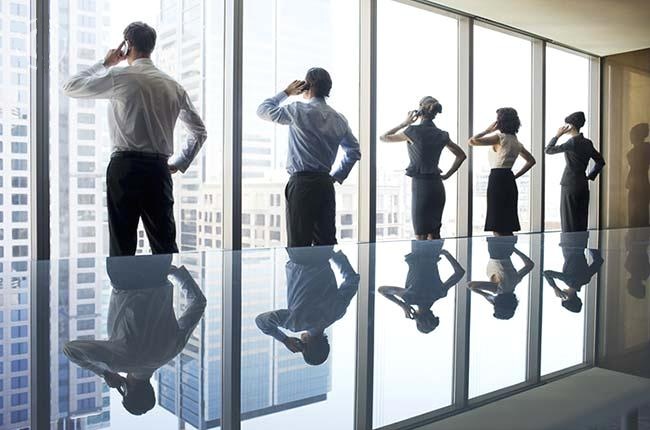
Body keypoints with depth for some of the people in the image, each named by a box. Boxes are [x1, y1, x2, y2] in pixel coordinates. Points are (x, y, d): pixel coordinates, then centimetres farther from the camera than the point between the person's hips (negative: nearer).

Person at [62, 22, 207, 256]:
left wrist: (104, 63, 18)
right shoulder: (173, 86, 13)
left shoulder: (120, 77, -1)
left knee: (123, 246, -1)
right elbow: (199, 131, 19)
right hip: (160, 169, 4)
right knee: (166, 246, 5)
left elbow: (70, 87, 10)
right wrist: (179, 164, 21)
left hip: (125, 166, -4)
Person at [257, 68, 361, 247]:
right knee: (327, 242, 9)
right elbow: (354, 151, 18)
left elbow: (262, 110, 5)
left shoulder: (299, 111, -6)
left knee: (299, 244, -4)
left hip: (302, 183, -6)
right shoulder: (339, 119, 12)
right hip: (326, 184, 6)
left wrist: (286, 92, 14)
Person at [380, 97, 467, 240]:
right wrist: (447, 175, 16)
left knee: (421, 236, 0)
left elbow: (384, 137, 3)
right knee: (434, 235, 15)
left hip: (420, 185, -6)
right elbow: (461, 155, 18)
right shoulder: (441, 135, 7)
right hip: (437, 186, 6)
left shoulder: (413, 131, -9)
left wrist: (405, 123, 8)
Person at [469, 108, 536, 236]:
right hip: (510, 181, 8)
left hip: (497, 179, -8)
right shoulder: (516, 141, 15)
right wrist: (516, 176, 16)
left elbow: (472, 141, -14)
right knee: (507, 227, 13)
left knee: (498, 227, -5)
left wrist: (488, 130, -2)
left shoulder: (499, 138, -9)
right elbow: (531, 160, 22)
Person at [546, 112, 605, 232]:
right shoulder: (587, 143, 9)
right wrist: (590, 176, 15)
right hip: (583, 185, 7)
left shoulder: (572, 142, -14)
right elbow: (600, 162, 16)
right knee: (581, 220, 10)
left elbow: (548, 150, -9)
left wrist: (557, 135, -2)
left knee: (569, 222, -2)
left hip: (570, 185, -7)